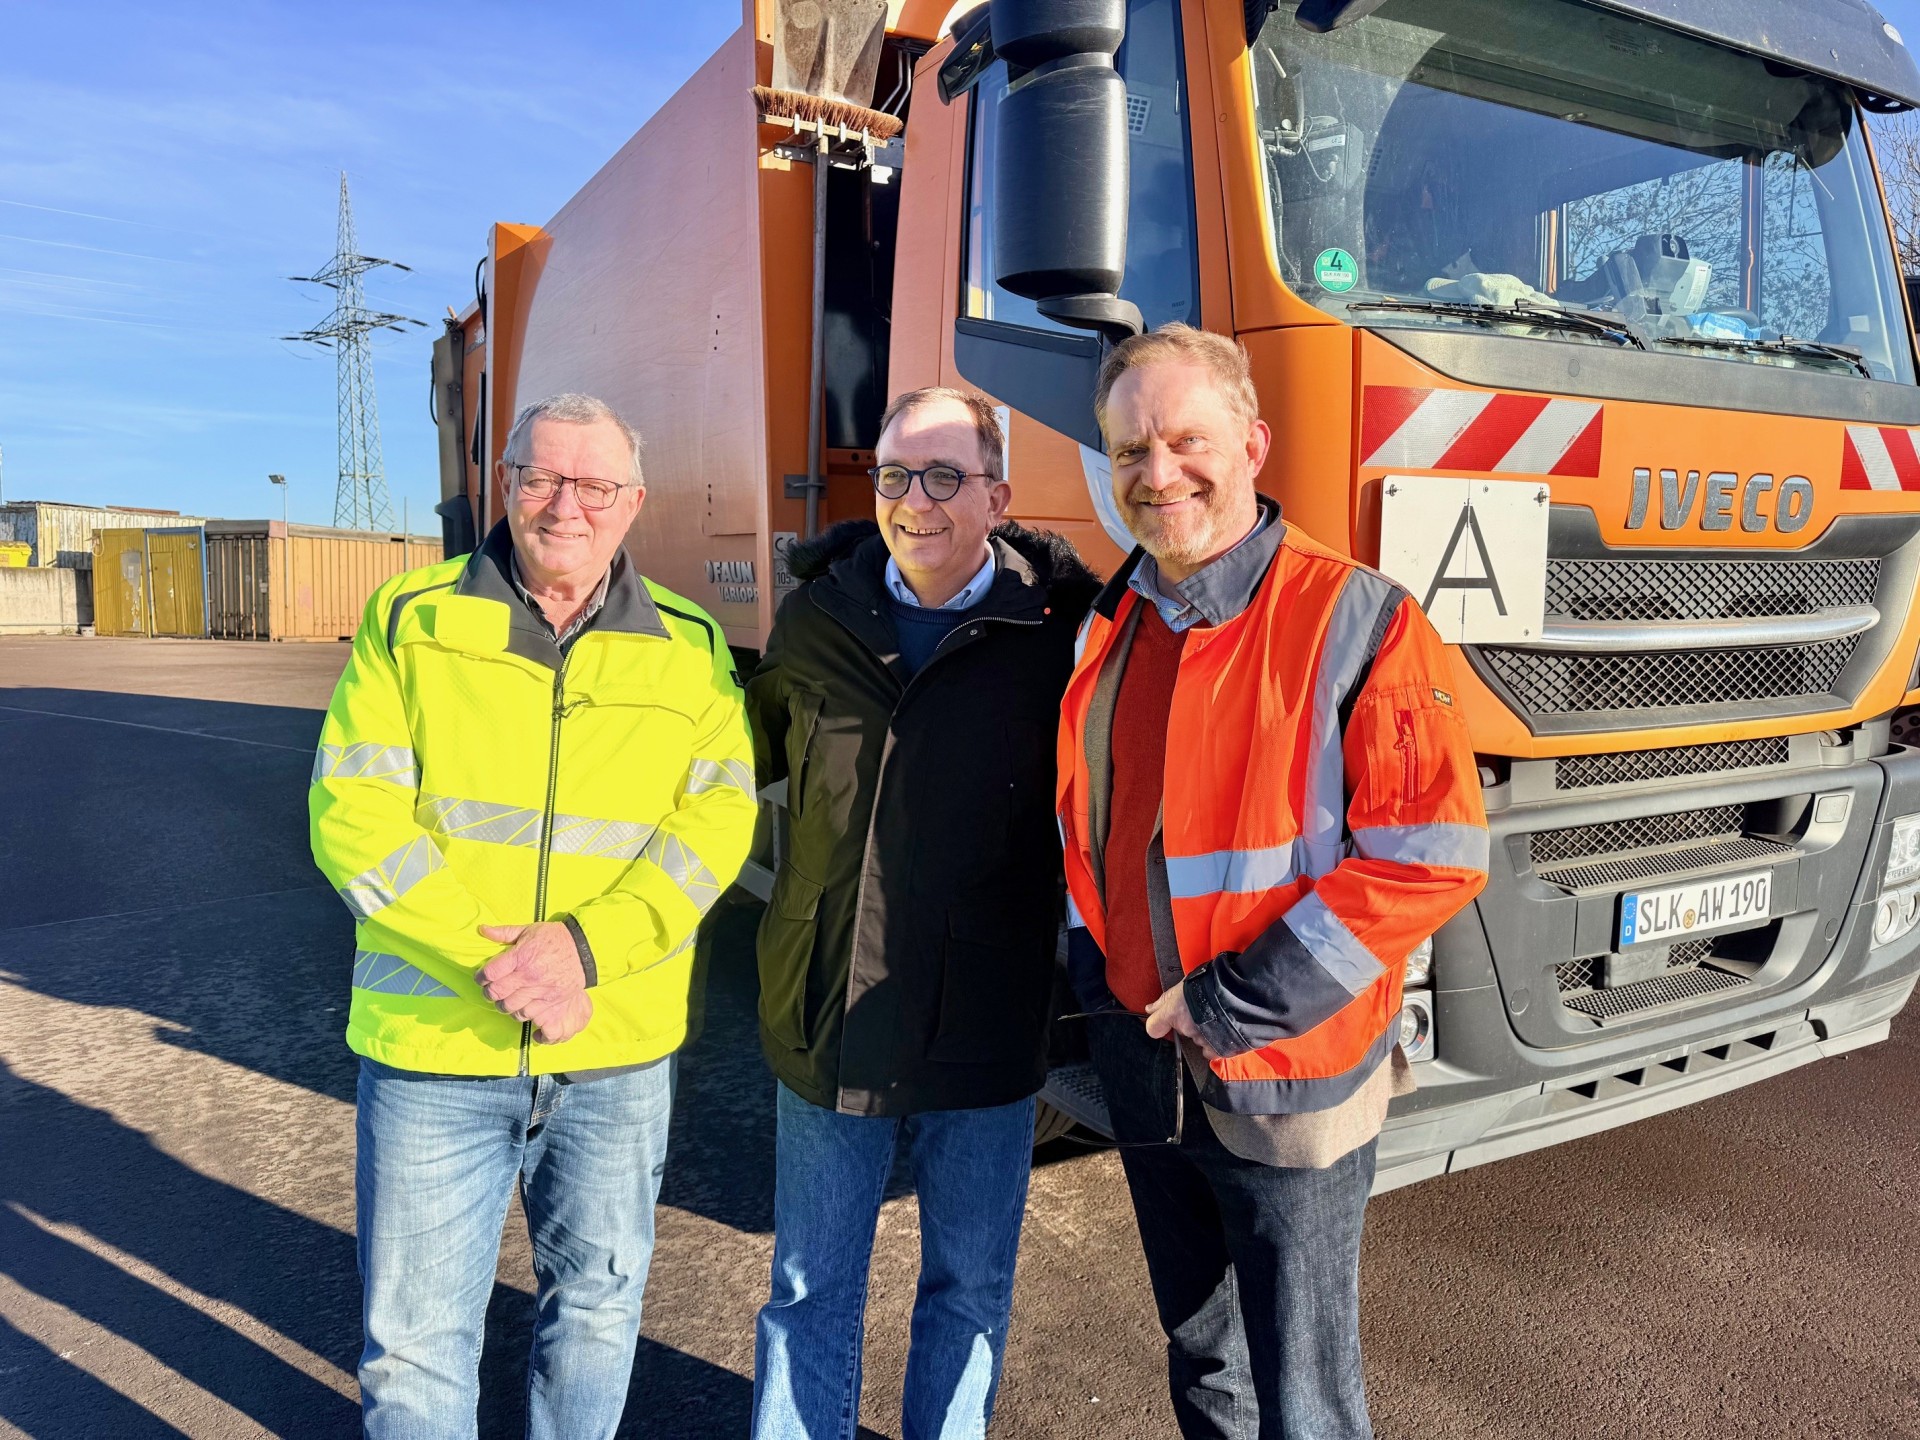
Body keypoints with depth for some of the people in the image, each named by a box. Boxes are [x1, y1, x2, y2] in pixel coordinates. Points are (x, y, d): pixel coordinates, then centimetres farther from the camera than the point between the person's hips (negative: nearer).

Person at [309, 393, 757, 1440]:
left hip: (619, 1050, 2)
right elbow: (351, 813, -7)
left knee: (598, 1307, 19)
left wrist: (583, 947, -19)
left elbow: (714, 820, -5)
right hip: (433, 1043, -1)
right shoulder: (410, 619, 0)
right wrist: (483, 957, -18)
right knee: (414, 1337, 10)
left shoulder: (689, 649, 3)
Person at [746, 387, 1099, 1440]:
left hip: (984, 1033, -1)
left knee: (971, 1284, 18)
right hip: (828, 1020, 2)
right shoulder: (816, 616, 0)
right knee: (810, 1289, 17)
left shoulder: (1055, 630, -9)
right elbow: (747, 753, 15)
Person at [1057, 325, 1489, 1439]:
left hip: (1288, 1088, -5)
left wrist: (1230, 1003, -20)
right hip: (1143, 1074, 6)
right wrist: (1099, 979, 5)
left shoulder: (1355, 620, -16)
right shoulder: (1111, 628, 4)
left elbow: (1433, 859, -21)